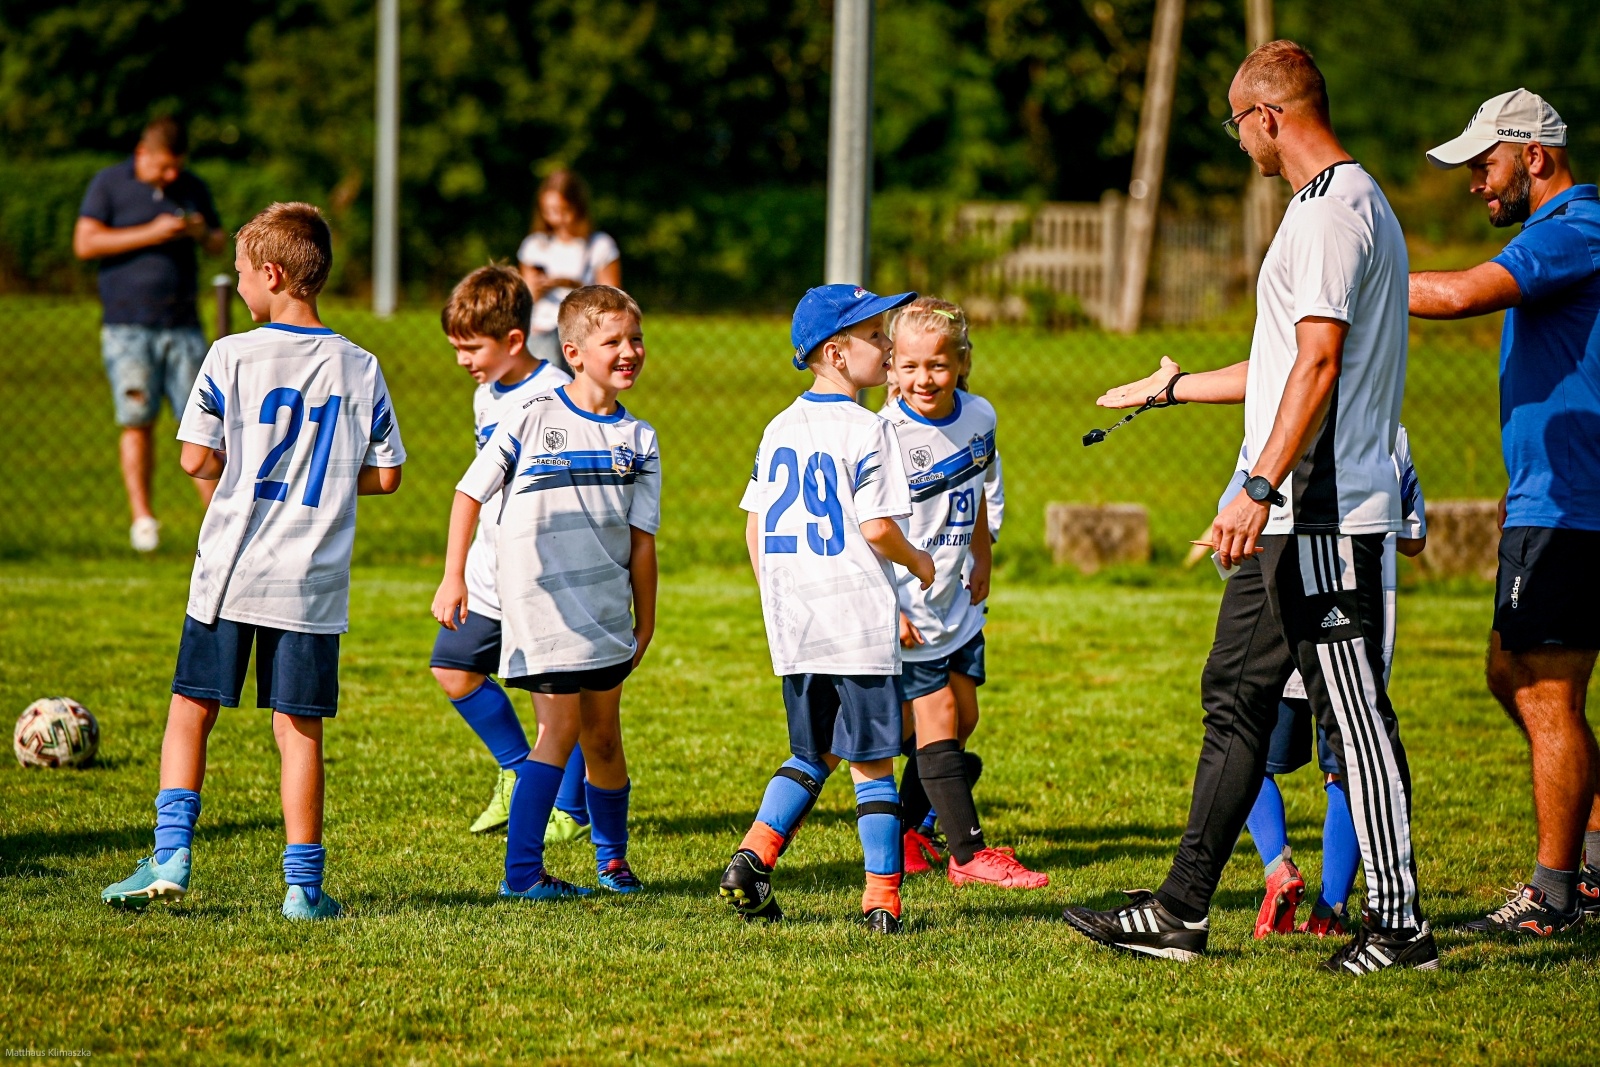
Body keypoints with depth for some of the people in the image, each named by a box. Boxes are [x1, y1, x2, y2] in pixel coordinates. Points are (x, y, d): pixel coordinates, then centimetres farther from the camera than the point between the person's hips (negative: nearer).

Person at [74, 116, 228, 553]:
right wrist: (150, 234, -14)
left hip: (183, 325, 3)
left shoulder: (193, 188, 14)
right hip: (128, 327, -3)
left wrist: (204, 234, -4)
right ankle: (142, 517, 1)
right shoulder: (109, 184, 2)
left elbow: (219, 243, 21)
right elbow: (85, 243, -8)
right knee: (138, 422, -5)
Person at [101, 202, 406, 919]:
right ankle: (303, 886, 5)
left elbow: (196, 458, -7)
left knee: (190, 712, 10)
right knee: (299, 730, 5)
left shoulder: (231, 357, -6)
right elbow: (385, 476, 5)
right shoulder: (360, 370, 2)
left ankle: (171, 854, 1)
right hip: (312, 583, 2)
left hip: (229, 571, -2)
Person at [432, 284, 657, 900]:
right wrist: (454, 577, -6)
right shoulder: (532, 418, -4)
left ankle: (612, 858, 29)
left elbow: (641, 537, 7)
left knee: (602, 735, 11)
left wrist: (645, 620, 7)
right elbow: (471, 493, 0)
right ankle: (521, 872, -6)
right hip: (540, 602, -4)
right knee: (561, 729, -10)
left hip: (604, 608, 4)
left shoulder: (637, 440, 6)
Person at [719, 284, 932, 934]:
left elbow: (755, 527, 12)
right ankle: (881, 900, 2)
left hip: (792, 628, 6)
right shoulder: (866, 431, -11)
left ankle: (752, 859, 0)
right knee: (871, 762, 2)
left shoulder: (779, 430, 9)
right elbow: (877, 527, -16)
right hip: (859, 623, -6)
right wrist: (919, 563, 3)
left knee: (813, 755, 18)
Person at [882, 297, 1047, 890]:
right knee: (938, 721, -8)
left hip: (957, 598, 7)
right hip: (908, 607, -7)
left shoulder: (979, 417, 0)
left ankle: (905, 829, 27)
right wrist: (887, 611, -21)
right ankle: (969, 854, -8)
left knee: (963, 718, 11)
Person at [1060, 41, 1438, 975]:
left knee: (1354, 713, -7)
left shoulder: (1333, 211, -14)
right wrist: (1174, 388, 41)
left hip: (1324, 515, -11)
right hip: (1295, 519, 11)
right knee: (1236, 699, 12)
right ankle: (1181, 914, 15)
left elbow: (1318, 364, -23)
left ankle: (1400, 924, -3)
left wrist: (1260, 488, -27)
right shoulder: (1352, 204, 20)